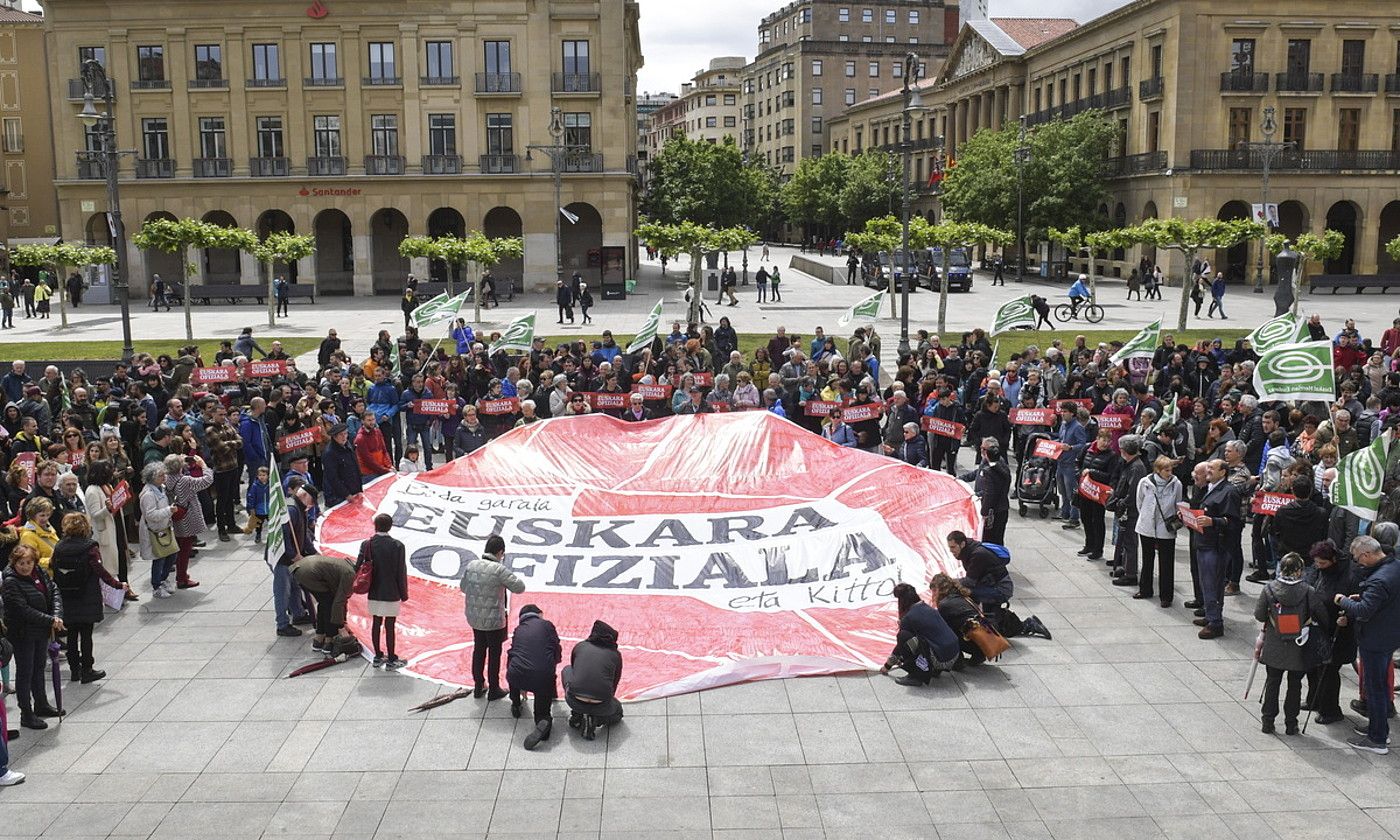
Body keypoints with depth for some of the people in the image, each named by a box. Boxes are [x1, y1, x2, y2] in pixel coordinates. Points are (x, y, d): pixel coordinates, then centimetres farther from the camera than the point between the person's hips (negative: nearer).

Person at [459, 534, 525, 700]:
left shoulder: (471, 565, -4)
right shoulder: (499, 570, -23)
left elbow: (463, 587, 9)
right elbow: (519, 587, -19)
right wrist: (513, 577, -1)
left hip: (474, 618, 5)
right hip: (494, 620, -5)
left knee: (478, 651, 21)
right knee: (494, 654, 11)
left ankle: (478, 686, 33)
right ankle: (493, 690, 22)